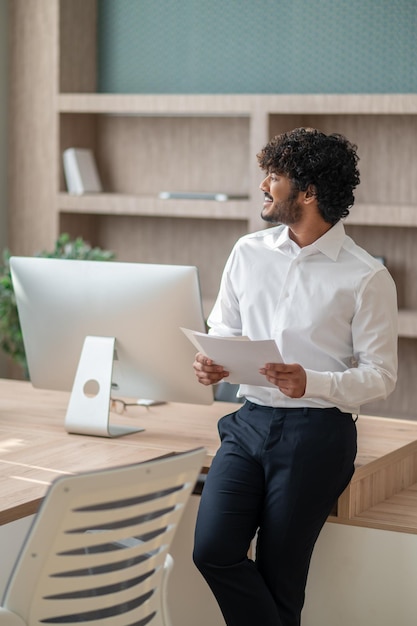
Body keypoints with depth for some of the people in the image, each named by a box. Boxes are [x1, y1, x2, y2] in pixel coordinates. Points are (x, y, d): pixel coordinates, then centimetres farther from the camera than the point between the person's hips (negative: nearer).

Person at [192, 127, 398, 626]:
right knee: (213, 550, -14)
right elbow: (222, 330, 18)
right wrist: (211, 365, -6)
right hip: (250, 421, 4)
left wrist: (313, 384, -23)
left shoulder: (367, 277, -6)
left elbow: (380, 375, -5)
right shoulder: (248, 253, 10)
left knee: (277, 575, -2)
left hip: (317, 432, -4)